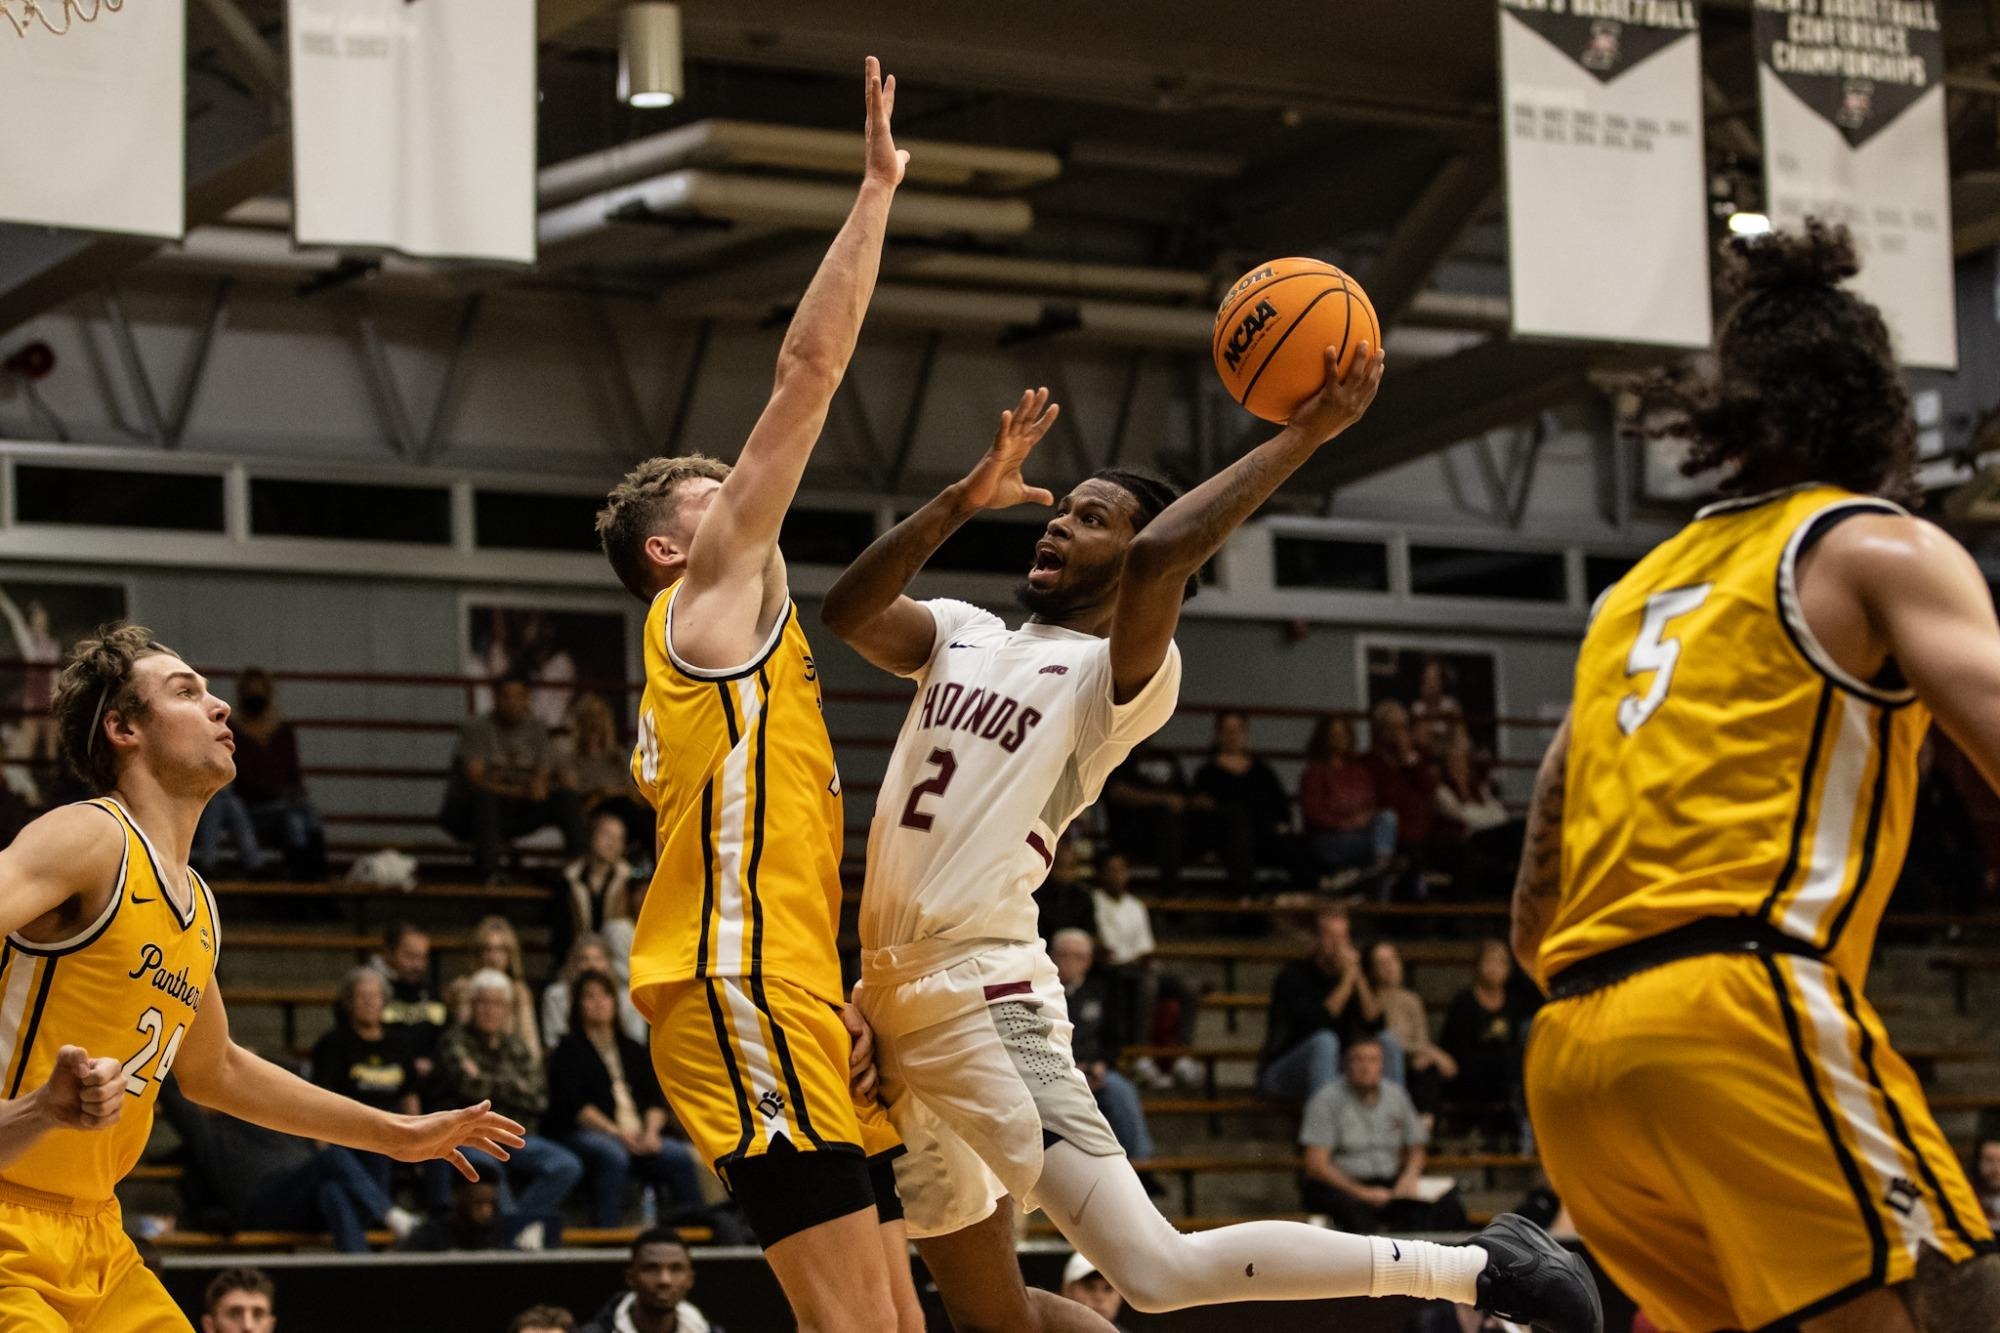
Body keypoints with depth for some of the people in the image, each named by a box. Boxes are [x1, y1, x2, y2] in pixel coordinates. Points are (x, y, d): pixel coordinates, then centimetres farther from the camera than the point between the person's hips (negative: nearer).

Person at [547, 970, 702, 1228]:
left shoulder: (634, 1051, 24)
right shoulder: (568, 1051, 8)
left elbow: (656, 1100, 14)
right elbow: (572, 1105, -6)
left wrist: (650, 1131, -8)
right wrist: (616, 1133, -17)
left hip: (639, 1136, 5)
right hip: (583, 1135, -5)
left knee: (679, 1156, -23)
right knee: (613, 1155, -38)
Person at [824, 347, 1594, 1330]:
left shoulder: (1121, 671, -8)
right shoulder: (963, 634, 15)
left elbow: (1160, 554, -28)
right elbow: (847, 610, -2)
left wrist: (1305, 434, -25)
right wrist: (962, 501, -9)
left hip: (984, 1000, -8)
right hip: (890, 998, 8)